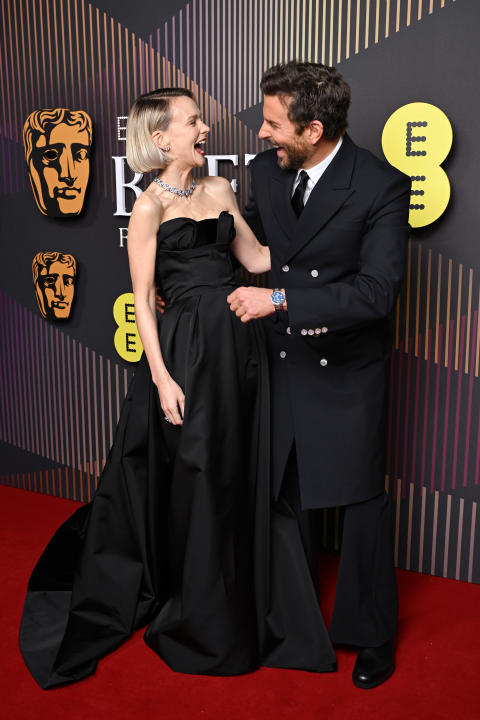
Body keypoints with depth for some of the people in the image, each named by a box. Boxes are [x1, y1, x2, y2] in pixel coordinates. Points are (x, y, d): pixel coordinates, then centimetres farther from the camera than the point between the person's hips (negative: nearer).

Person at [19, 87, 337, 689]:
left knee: (241, 478, 13)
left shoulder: (218, 191, 13)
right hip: (186, 350, -6)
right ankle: (195, 619, 29)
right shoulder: (150, 206, -4)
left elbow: (258, 258, 14)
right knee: (189, 485, 6)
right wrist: (161, 377, -14)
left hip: (239, 345, 6)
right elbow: (142, 297, -7)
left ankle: (242, 608, 34)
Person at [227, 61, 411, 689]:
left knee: (362, 500, 6)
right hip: (283, 358, 5)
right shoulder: (266, 170, -2)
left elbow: (377, 291, -26)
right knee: (287, 491, 16)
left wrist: (281, 299, -29)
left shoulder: (382, 187, -18)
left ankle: (372, 633, 29)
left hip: (348, 369, -5)